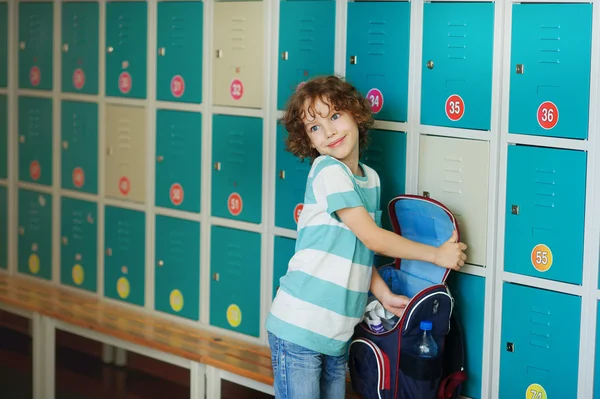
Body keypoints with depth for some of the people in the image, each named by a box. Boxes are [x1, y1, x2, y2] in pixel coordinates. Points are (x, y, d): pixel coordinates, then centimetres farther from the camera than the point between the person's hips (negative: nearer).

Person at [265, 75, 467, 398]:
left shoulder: (370, 178, 11)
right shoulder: (328, 170, -12)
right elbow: (374, 238, -13)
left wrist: (385, 296, 0)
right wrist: (438, 254, -4)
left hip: (337, 334, 7)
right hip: (300, 327, -7)